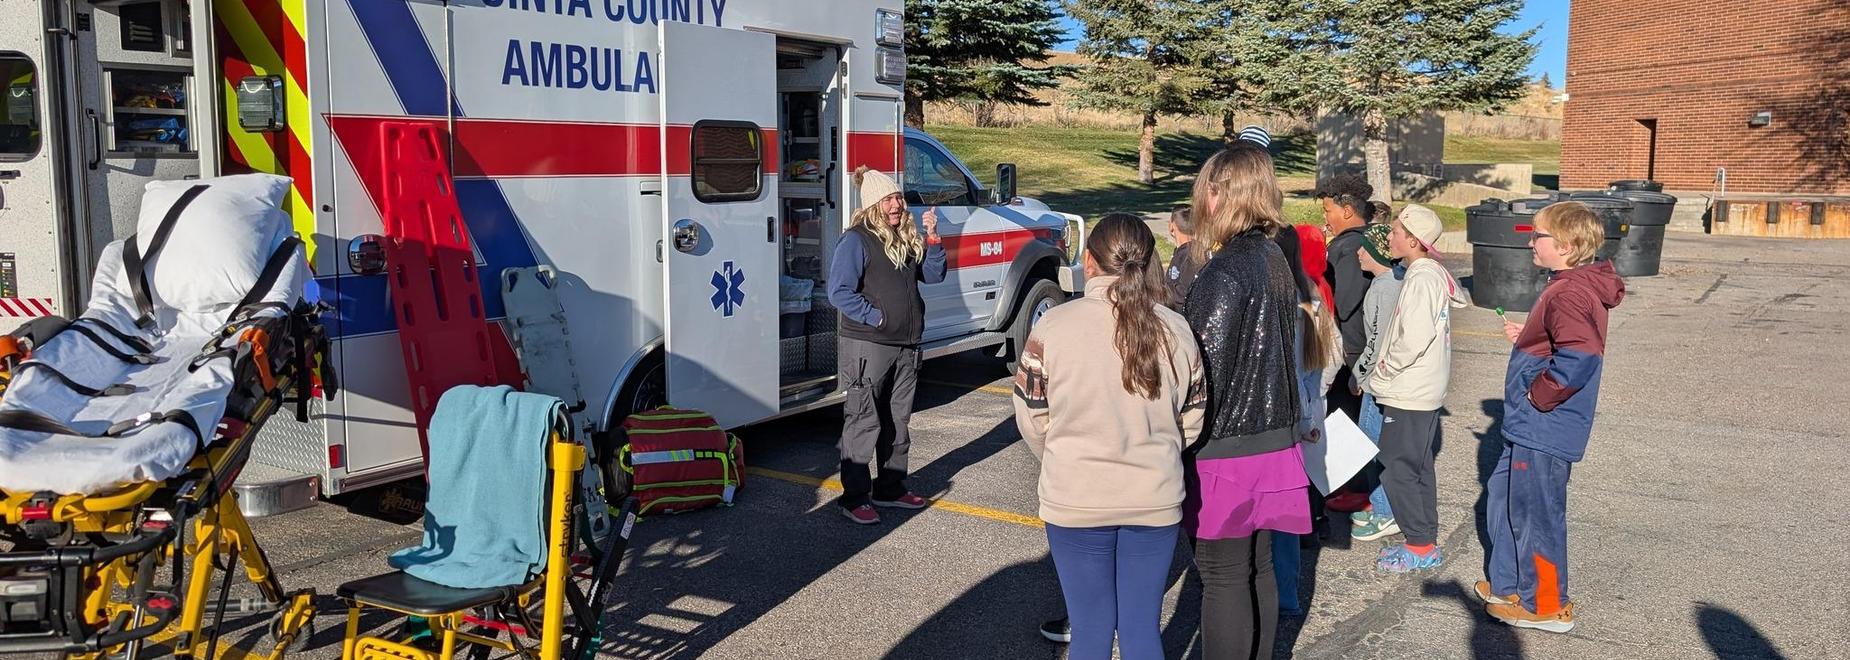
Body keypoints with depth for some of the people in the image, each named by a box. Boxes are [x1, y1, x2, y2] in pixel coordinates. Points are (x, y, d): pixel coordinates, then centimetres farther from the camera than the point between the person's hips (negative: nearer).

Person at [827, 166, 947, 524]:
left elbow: (933, 275, 12)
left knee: (897, 422, 16)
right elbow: (839, 292, -17)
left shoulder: (908, 239, 11)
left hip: (906, 347, 8)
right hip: (867, 347, -8)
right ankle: (855, 499, 7)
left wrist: (932, 239, -1)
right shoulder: (856, 241, -12)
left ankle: (890, 489, 29)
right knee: (864, 424, -2)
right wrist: (875, 317, -17)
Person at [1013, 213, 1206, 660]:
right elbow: (1192, 420, 5)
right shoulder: (1176, 330, -3)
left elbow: (1032, 418, -4)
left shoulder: (1054, 326, -11)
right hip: (1156, 501, 2)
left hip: (1075, 501, -2)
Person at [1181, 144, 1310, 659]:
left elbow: (1206, 374, -19)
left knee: (1223, 579, 2)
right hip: (1273, 442, 8)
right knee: (1258, 568, 18)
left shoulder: (1224, 273, -19)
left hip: (1225, 449, -8)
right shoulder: (1275, 259, 6)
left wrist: (1180, 449, -10)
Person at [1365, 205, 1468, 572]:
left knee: (1398, 470, -3)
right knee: (1419, 468, 16)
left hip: (1408, 394, -10)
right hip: (1425, 390, 10)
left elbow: (1413, 340, -26)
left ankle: (1421, 548, 5)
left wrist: (1383, 373, -13)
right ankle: (1426, 542, 24)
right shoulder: (1435, 273, 10)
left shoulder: (1421, 280, -20)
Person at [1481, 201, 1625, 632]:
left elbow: (1579, 356, -35)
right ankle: (1508, 584, 34)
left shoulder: (1569, 294, -23)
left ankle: (1545, 605, 18)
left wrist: (1539, 394, -24)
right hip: (1531, 428, 11)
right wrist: (1524, 337, 12)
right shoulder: (1572, 286, 11)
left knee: (1535, 514, 3)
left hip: (1543, 430, -11)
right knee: (1503, 497, 21)